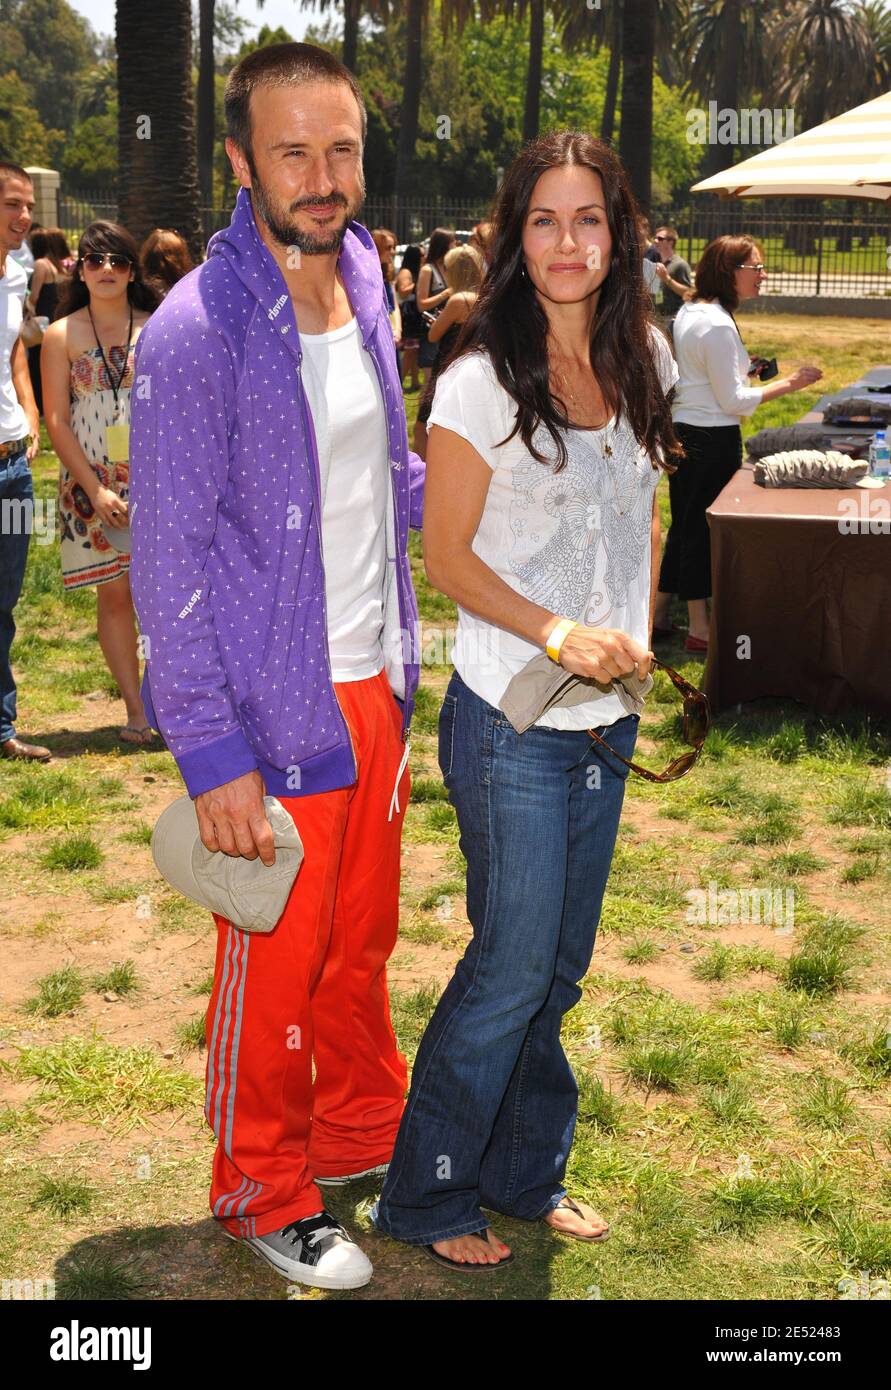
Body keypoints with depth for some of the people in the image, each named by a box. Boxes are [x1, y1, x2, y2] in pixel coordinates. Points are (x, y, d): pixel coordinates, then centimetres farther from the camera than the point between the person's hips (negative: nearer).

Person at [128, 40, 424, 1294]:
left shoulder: (363, 286, 5)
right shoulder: (196, 335, -18)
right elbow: (170, 567, -17)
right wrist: (214, 756, -18)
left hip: (374, 689, 7)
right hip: (274, 717, -6)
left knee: (363, 943, 20)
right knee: (274, 970, 8)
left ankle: (362, 1139, 42)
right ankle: (265, 1198, 29)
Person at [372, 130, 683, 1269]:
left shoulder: (642, 360, 5)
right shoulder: (482, 382, -12)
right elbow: (447, 556, -10)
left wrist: (638, 631, 6)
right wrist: (554, 631, -22)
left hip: (608, 716, 6)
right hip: (511, 719, -6)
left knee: (562, 963, 15)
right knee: (515, 966, 0)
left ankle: (525, 1175, 33)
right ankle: (425, 1197, 19)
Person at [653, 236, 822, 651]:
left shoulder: (689, 311, 9)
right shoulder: (719, 325, -21)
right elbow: (733, 401, -18)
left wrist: (740, 367, 15)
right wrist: (789, 384, -15)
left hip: (681, 430, 9)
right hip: (712, 440, -9)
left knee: (684, 525, 17)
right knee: (704, 529, 0)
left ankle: (660, 616, 24)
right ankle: (700, 630, 10)